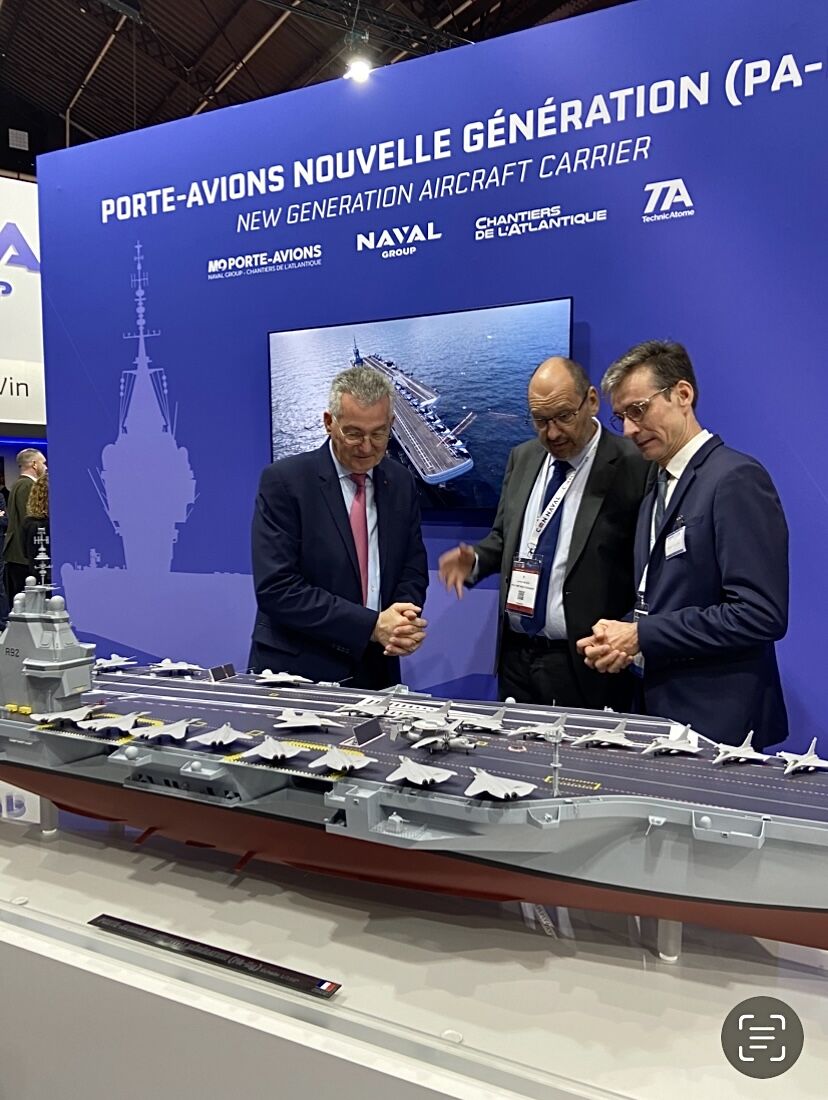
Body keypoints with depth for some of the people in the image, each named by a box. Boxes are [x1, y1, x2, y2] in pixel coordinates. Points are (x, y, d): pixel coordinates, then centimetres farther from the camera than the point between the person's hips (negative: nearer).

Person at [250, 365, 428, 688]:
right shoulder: (284, 481, -11)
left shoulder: (401, 482, 4)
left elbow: (412, 569, 8)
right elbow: (276, 588, -17)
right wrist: (371, 625, -21)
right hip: (297, 669, -4)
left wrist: (401, 623, -13)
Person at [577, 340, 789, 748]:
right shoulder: (657, 490, 13)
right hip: (660, 711, 8)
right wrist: (616, 635, -3)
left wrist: (642, 636, -18)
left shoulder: (736, 479, -14)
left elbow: (761, 615, -22)